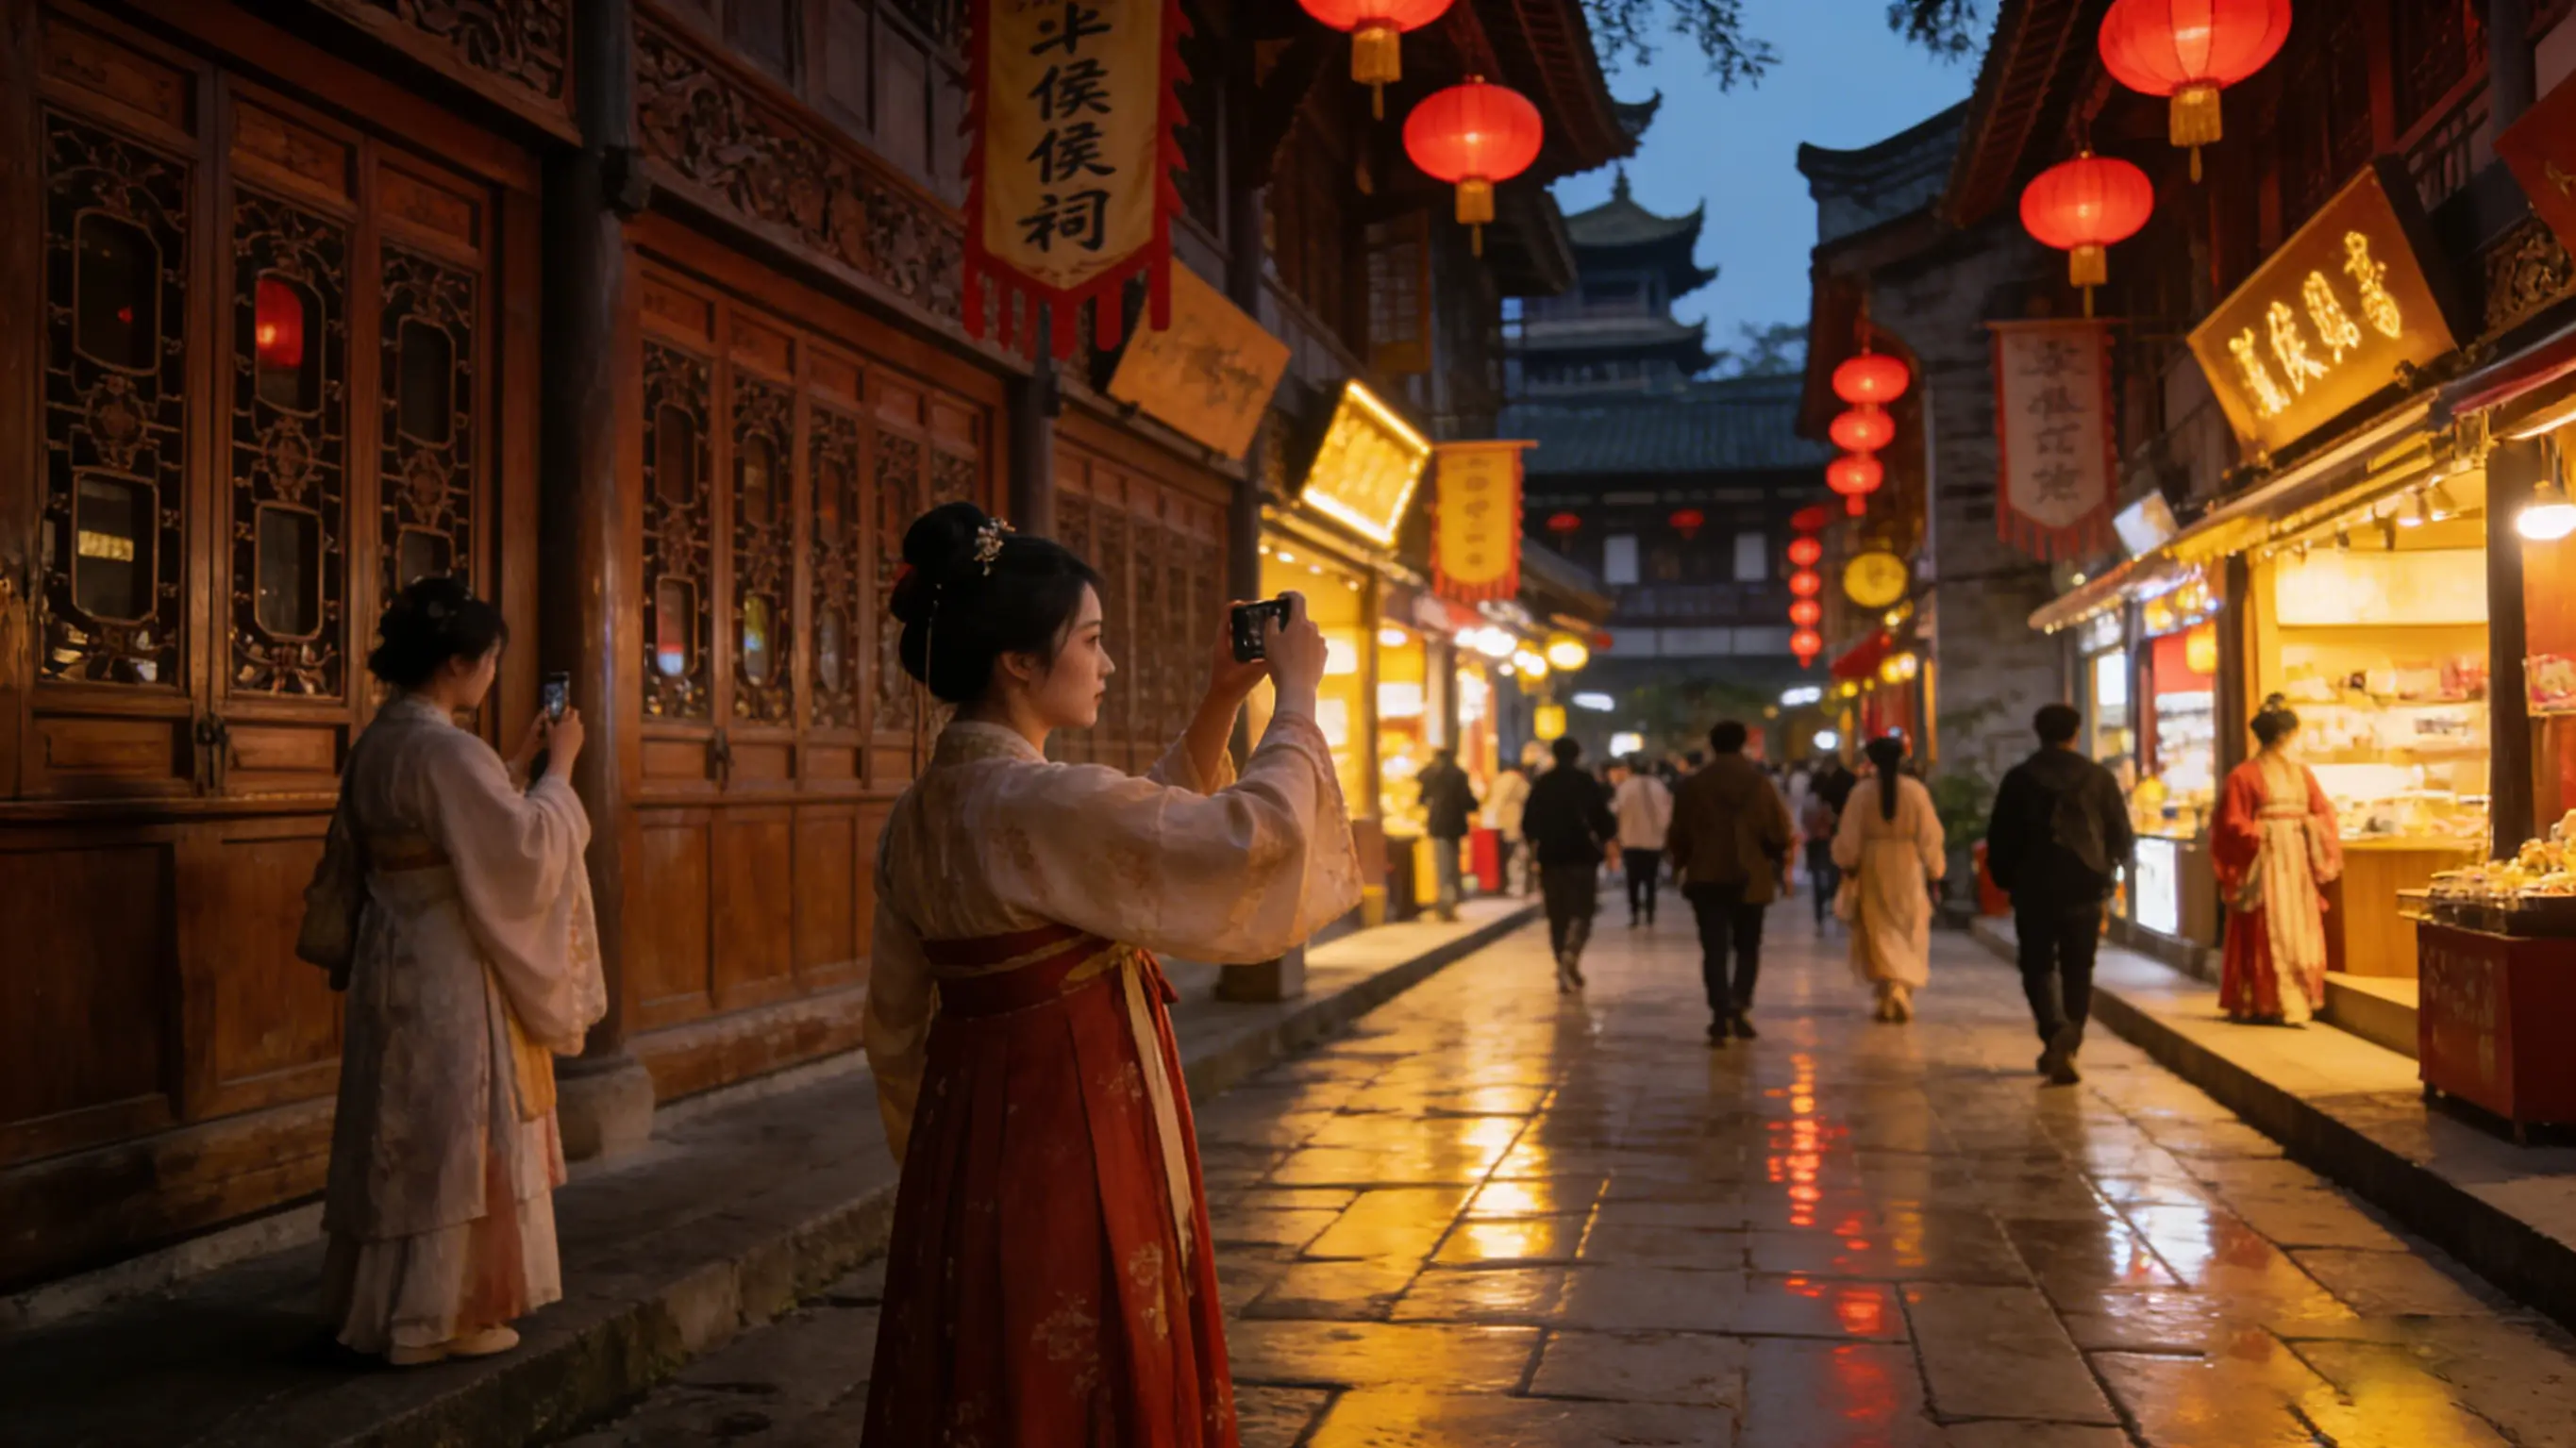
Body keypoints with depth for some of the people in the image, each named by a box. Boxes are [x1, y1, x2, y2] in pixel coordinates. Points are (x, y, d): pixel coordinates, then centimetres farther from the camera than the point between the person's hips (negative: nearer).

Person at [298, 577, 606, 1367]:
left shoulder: (379, 740, 8)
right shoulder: (445, 748, -21)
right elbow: (525, 849, -19)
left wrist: (515, 765, 16)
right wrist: (558, 769, -8)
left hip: (393, 960, 9)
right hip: (449, 972, -9)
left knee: (406, 1131, 18)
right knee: (453, 1135, 1)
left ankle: (386, 1295, 30)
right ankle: (440, 1313, 11)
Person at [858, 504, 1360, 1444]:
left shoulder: (922, 812, 5)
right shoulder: (1041, 803, -23)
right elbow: (1252, 837, -24)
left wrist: (1219, 705, 16)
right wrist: (1296, 696, -10)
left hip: (968, 1148, 9)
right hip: (1071, 1151, -9)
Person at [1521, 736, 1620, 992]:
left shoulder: (1541, 784, 4)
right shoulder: (1587, 782, -4)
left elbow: (1528, 822, 7)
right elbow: (1603, 818, -5)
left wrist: (1535, 843, 25)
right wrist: (1609, 840, 14)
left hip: (1550, 855, 3)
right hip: (1582, 855, -3)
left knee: (1557, 914, 9)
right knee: (1582, 910, 1)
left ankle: (1565, 973, 9)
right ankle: (1571, 953, -26)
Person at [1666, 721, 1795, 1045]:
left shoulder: (1693, 785, -2)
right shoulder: (1760, 783, -3)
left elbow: (1679, 834, 1)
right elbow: (1778, 833, -4)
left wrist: (1680, 864, 19)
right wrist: (1778, 859, 15)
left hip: (1706, 877, 0)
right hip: (1751, 877, 0)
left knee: (1714, 948, 2)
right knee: (1747, 947, 13)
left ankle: (1720, 1014, -7)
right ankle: (1739, 1005, -4)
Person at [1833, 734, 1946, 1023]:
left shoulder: (1862, 792, -9)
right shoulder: (1916, 790, -8)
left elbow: (1849, 837, -5)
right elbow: (1930, 834, -4)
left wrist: (1848, 865, 10)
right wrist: (1935, 866, 8)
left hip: (1873, 868, 0)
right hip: (1907, 868, 1)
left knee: (1879, 933, 9)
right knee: (1910, 936, 12)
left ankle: (1889, 991, -4)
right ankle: (1904, 997, 6)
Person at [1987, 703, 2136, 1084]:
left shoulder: (2019, 778, -1)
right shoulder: (2099, 778, 1)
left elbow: (2000, 838, -1)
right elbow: (2123, 838, 4)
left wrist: (2004, 880, 12)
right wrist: (2104, 867, 23)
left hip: (2034, 888, -1)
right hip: (2085, 887, 1)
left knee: (2038, 966, 6)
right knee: (2078, 971, 11)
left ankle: (2055, 1032, -18)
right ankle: (2067, 1047, 10)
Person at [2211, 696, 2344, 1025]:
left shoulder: (2301, 773, 13)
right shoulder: (2245, 775, -6)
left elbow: (2323, 813, 13)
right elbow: (2233, 824, -9)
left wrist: (2312, 826, -6)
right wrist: (2264, 832, -19)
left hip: (2298, 863, 6)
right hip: (2265, 862, -6)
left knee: (2299, 932, 5)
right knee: (2266, 934, -7)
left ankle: (2294, 1001, 11)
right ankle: (2263, 1005, -4)